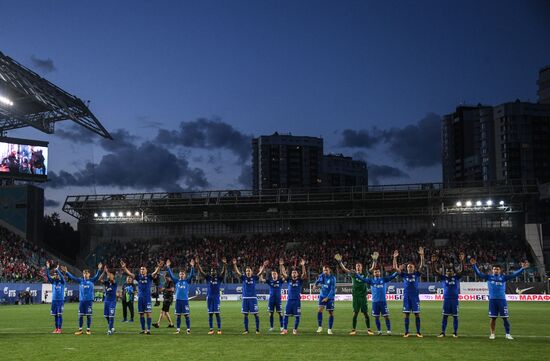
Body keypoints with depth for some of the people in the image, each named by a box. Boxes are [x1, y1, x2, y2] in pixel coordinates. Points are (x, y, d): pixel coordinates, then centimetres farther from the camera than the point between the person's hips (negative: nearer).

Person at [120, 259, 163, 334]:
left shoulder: (149, 276, -1)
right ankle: (143, 329, 15)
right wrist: (124, 268, -11)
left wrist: (158, 267, -36)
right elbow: (129, 273, 2)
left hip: (147, 298, -4)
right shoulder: (138, 277, 8)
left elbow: (155, 273, -17)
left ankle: (148, 329, -3)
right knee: (141, 314, 7)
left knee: (148, 313, -5)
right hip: (140, 297, 4)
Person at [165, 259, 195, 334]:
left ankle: (188, 329, 2)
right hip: (178, 300, 3)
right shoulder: (177, 281, 9)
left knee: (186, 315, -2)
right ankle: (178, 329, 13)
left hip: (185, 300, -2)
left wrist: (192, 267, -18)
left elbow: (192, 274, -6)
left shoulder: (187, 281, 4)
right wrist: (168, 267, -2)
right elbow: (171, 274, 6)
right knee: (178, 315, 6)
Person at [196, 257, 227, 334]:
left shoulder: (219, 278, 3)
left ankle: (219, 329, 0)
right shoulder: (208, 277, 7)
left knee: (217, 313, -4)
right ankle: (211, 329, 9)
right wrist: (197, 264, -12)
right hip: (209, 297, 2)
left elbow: (224, 272, -10)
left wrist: (224, 264, -27)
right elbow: (201, 271, 0)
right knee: (210, 314, 4)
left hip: (216, 297, -2)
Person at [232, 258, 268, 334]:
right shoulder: (243, 278, 5)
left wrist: (264, 266, -25)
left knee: (255, 314, -1)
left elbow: (260, 272, -10)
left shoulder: (254, 277, 3)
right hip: (245, 298, 2)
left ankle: (257, 329, 6)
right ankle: (246, 330, 13)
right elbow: (237, 272, -5)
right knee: (245, 314, 5)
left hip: (253, 298, -2)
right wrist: (234, 264, -18)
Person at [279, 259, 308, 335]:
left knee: (297, 316, 1)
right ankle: (285, 329, 8)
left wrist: (303, 265, -27)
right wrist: (281, 265, -16)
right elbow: (282, 273, -2)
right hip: (289, 300, 2)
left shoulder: (300, 280, 2)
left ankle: (295, 329, 13)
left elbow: (304, 274, -14)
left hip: (297, 300, -2)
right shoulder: (289, 280, 7)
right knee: (286, 315, 1)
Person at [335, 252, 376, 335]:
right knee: (355, 313, 1)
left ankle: (369, 329, 10)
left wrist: (374, 260, -18)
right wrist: (339, 261, -16)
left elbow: (372, 268, -4)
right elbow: (344, 269, -4)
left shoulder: (365, 274, 3)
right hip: (355, 296, 0)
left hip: (363, 297, 0)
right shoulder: (353, 274, 3)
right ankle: (354, 330, 7)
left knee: (366, 314, 3)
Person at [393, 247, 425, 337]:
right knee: (406, 314, 3)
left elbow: (422, 266, -8)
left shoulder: (416, 274, 4)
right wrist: (395, 258, -10)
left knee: (417, 314, 0)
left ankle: (418, 332, 6)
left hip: (415, 296, -1)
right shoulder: (404, 275, 7)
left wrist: (422, 256, -19)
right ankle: (406, 332, 9)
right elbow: (395, 268, 1)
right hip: (406, 296, 1)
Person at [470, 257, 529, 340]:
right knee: (493, 318, 6)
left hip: (502, 300, 0)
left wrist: (522, 268, -7)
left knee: (505, 317, 1)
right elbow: (479, 273, 3)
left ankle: (508, 334, 10)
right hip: (492, 300, 0)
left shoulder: (503, 277, 6)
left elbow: (514, 274, 2)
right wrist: (474, 265, -6)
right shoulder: (489, 277, 7)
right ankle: (492, 334, 16)